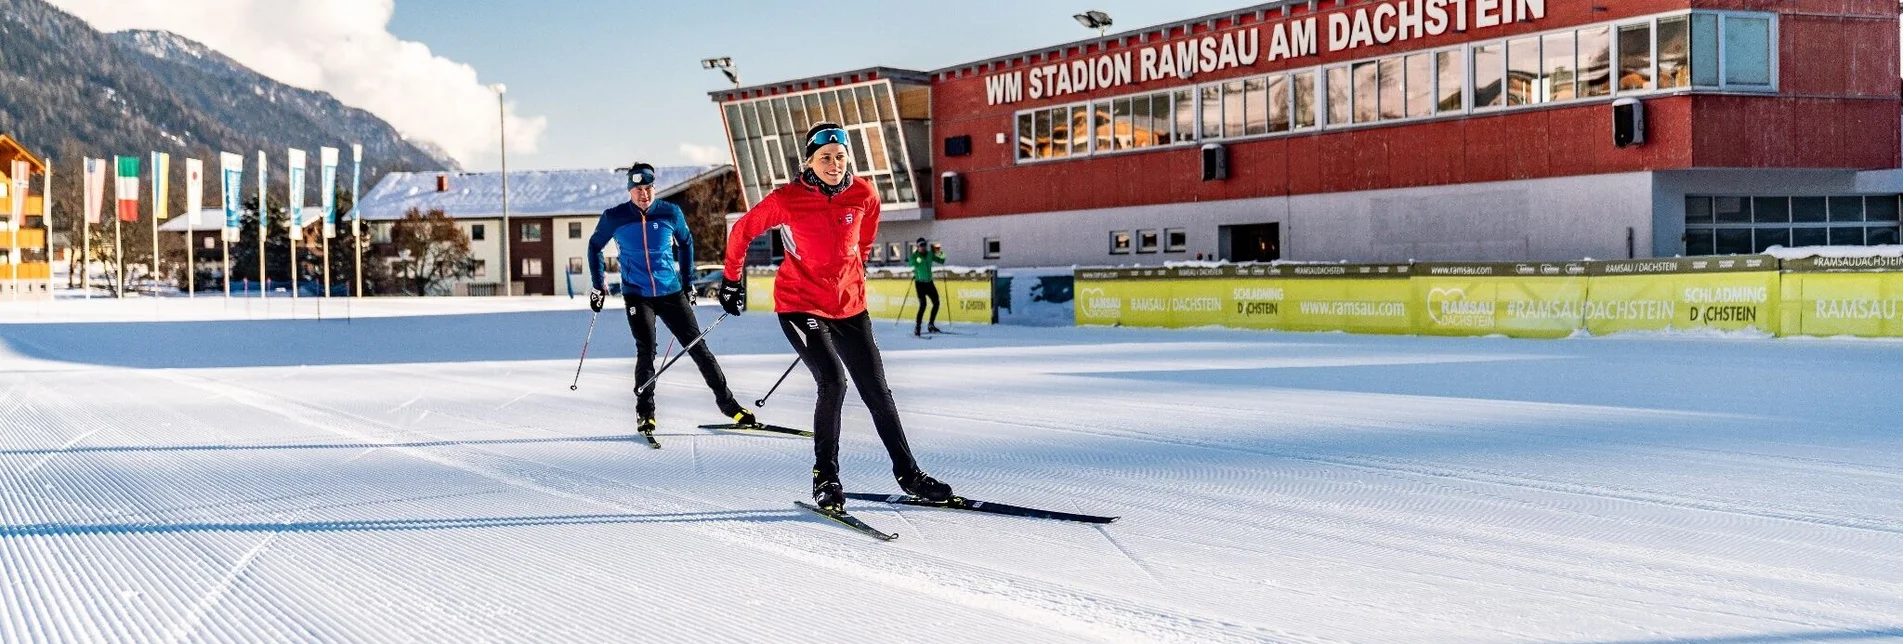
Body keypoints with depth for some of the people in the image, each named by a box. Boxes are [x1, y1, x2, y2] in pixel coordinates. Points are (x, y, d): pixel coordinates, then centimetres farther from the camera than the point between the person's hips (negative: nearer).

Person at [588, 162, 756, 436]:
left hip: (671, 292, 1)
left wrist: (687, 281, 15)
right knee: (646, 351, -13)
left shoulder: (671, 213, -2)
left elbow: (686, 242, 15)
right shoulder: (614, 218, -5)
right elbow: (594, 246, 11)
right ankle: (644, 413, 1)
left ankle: (727, 403, 11)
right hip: (637, 295, -1)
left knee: (697, 347, 2)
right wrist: (598, 286, 8)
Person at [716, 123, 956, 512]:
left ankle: (907, 473, 21)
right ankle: (825, 477, -5)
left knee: (877, 391, 8)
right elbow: (742, 231, 3)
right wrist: (732, 279, 13)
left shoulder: (864, 196, -4)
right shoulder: (786, 200, -13)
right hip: (800, 305, -4)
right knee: (833, 382, -21)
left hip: (849, 306, 4)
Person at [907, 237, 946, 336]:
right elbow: (911, 263, -30)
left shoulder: (930, 254, 4)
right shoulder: (916, 256, -10)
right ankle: (917, 327, -11)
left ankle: (931, 325, 22)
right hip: (920, 283, -6)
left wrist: (942, 254, -7)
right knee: (923, 305, -17)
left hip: (929, 282, 6)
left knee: (936, 303, 7)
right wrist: (914, 253, -40)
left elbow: (941, 261, 12)